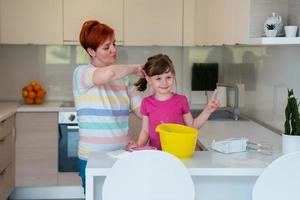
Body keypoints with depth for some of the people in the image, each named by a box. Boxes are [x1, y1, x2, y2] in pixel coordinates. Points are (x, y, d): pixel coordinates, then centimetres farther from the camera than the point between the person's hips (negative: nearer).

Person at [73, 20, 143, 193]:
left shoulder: (123, 78, 9)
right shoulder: (81, 73, -7)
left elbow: (144, 111, 5)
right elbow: (108, 73, -29)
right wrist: (135, 69, -12)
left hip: (122, 155, 4)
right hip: (93, 158, -4)